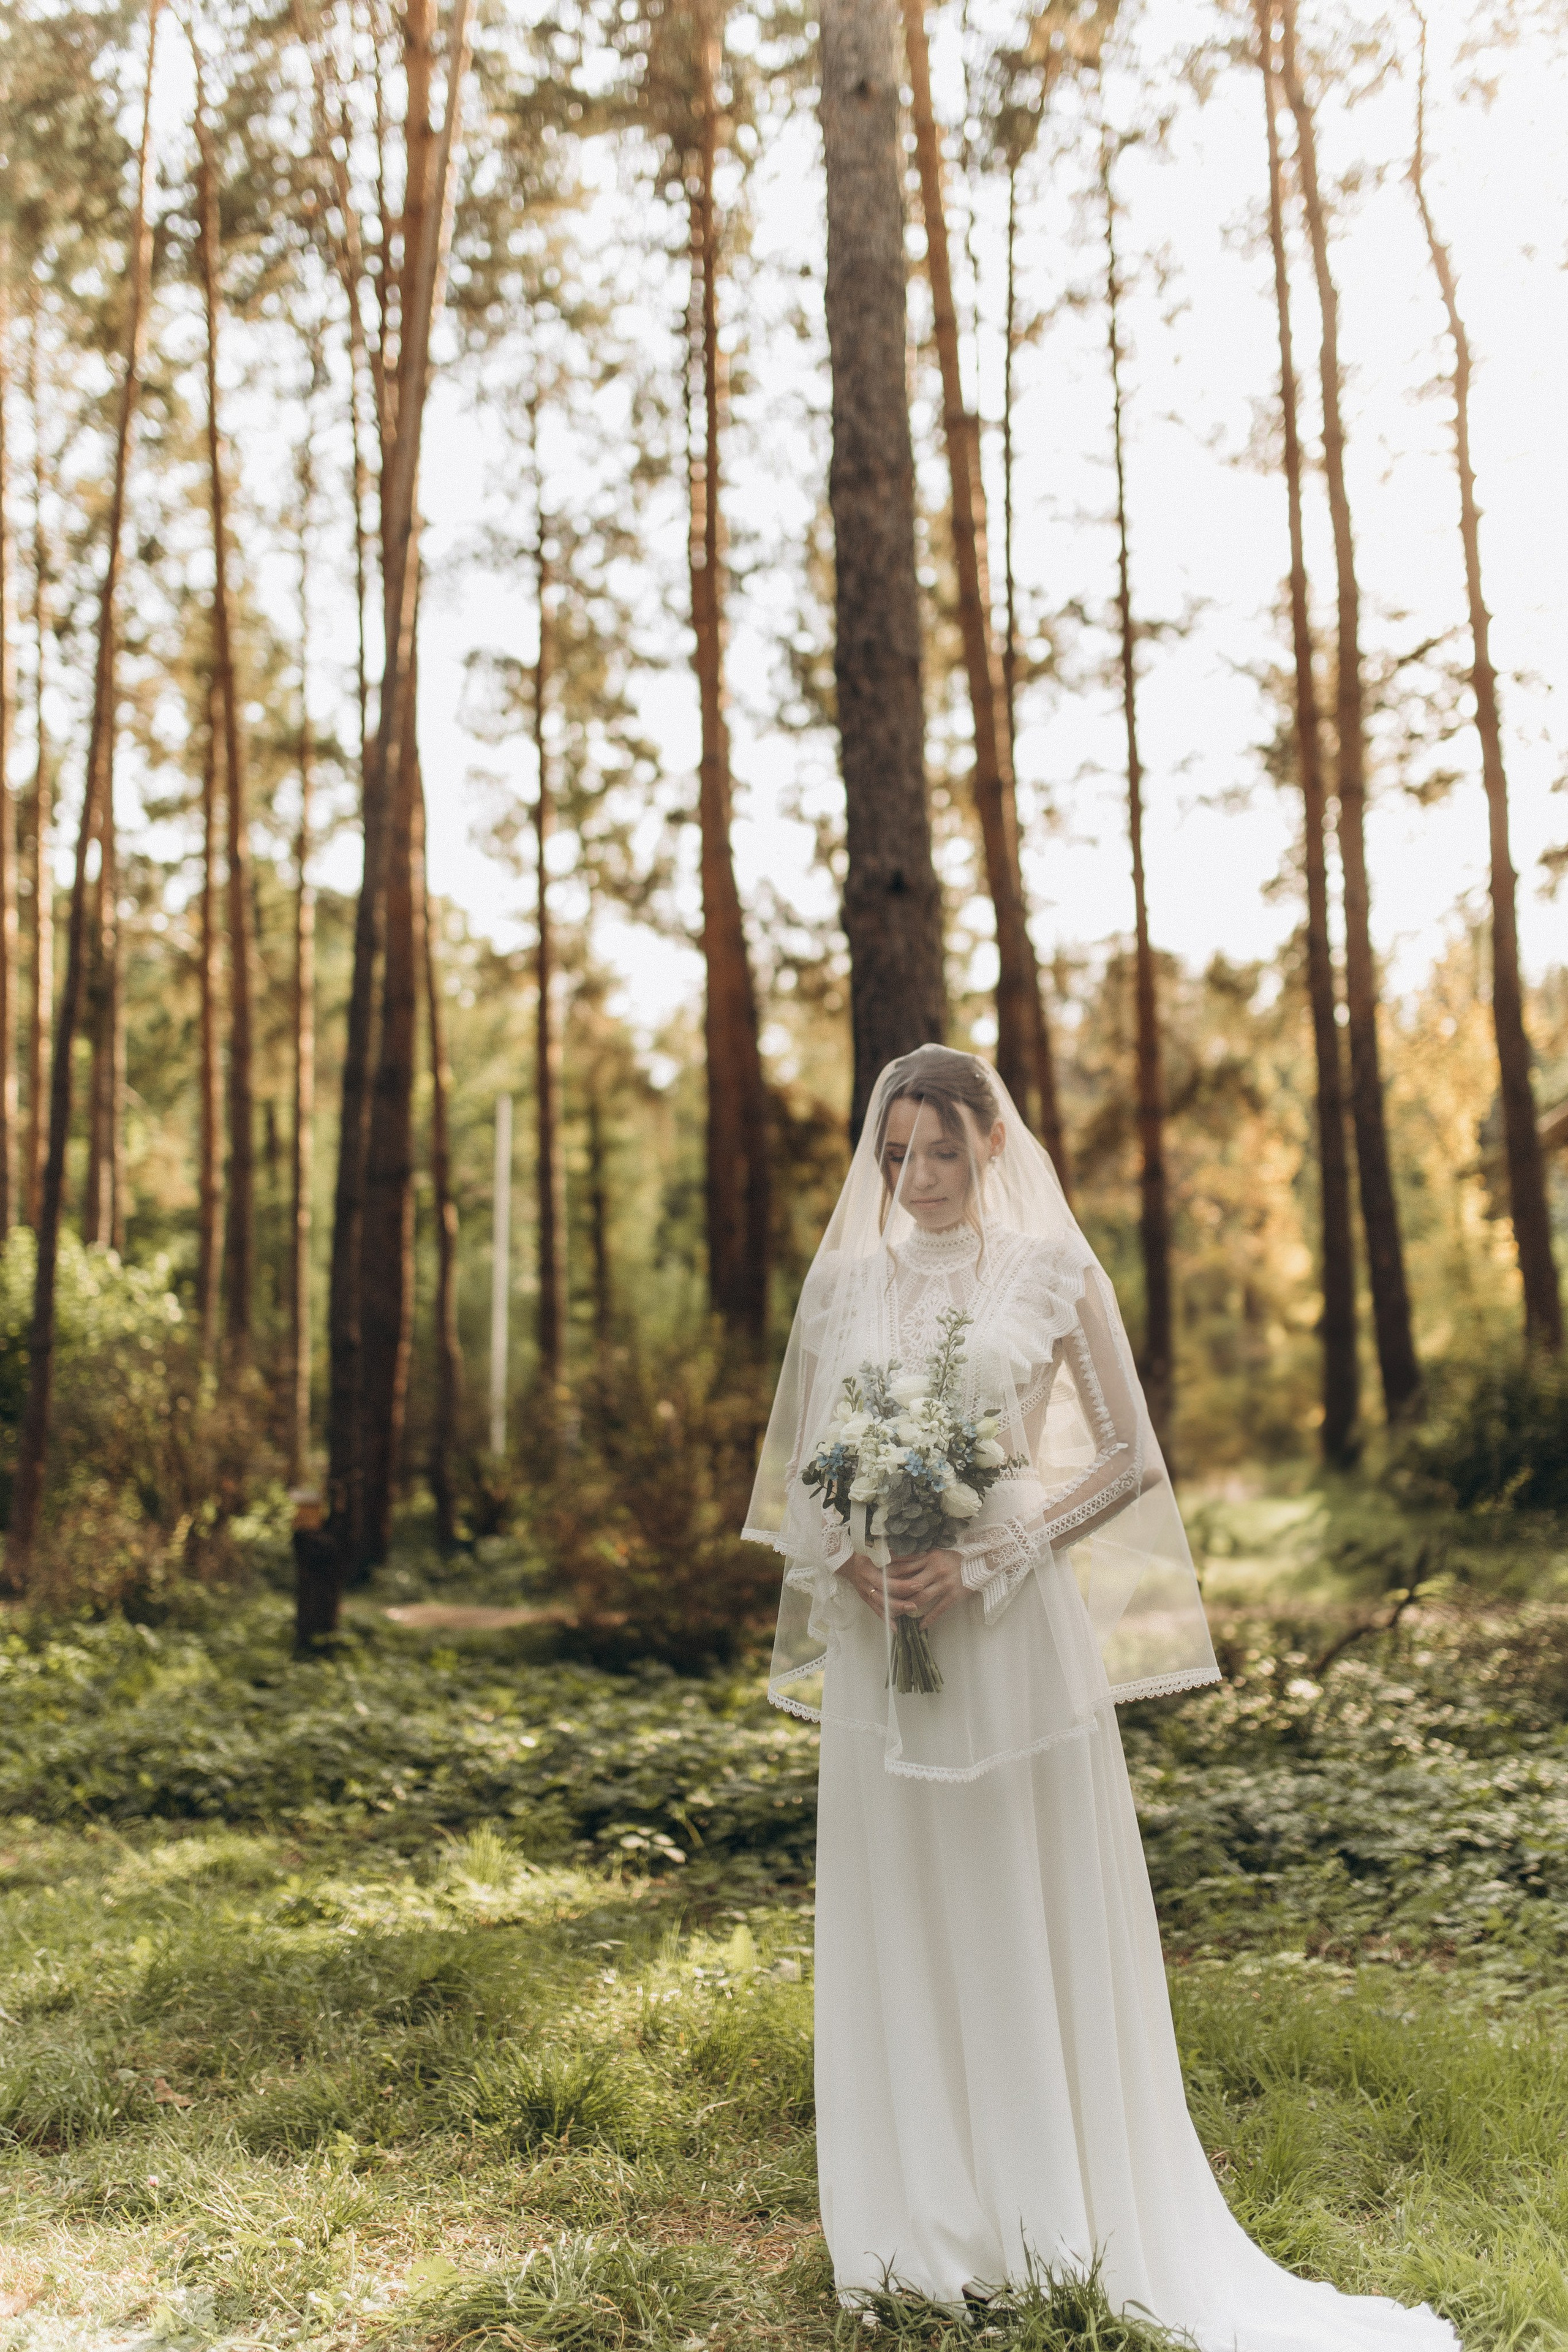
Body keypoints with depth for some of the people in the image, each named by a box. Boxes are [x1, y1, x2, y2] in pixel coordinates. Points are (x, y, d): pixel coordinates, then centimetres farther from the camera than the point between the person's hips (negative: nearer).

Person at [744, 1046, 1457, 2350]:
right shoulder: (841, 1283, 7)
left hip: (1012, 1634, -3)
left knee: (1033, 1925, 4)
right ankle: (920, 2234, 23)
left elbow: (1130, 1458, -4)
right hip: (875, 1642, 4)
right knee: (895, 1932, 9)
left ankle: (1058, 2233, 19)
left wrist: (988, 1555, -13)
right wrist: (844, 1556, -7)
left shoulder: (1054, 1272, -2)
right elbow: (792, 1468, 13)